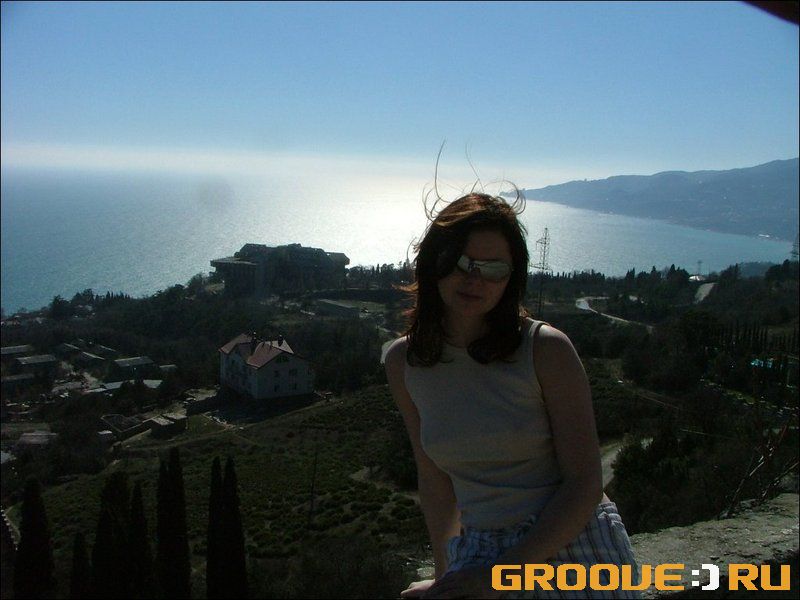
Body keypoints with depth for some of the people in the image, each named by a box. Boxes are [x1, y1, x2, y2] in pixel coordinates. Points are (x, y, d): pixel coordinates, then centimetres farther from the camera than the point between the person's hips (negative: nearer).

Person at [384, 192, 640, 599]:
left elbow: (585, 484, -13)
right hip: (479, 555, 4)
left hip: (575, 551, -3)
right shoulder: (402, 362, -1)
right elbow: (434, 478, 7)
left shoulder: (547, 349, -13)